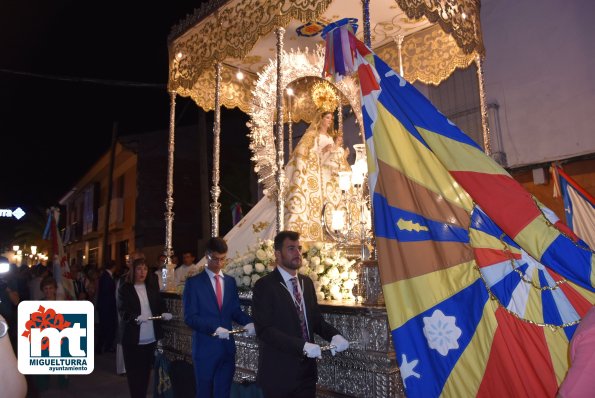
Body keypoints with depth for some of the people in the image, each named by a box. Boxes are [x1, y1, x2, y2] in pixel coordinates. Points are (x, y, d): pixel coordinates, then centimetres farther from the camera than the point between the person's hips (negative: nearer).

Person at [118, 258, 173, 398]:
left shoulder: (152, 288, 10)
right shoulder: (125, 288, -2)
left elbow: (160, 305, 7)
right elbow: (123, 310, -11)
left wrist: (164, 313, -15)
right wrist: (136, 317, -30)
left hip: (151, 337, 3)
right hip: (132, 338, -3)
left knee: (146, 370, 10)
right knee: (134, 372, 4)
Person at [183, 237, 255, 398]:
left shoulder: (231, 281, 8)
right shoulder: (194, 282, -6)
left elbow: (235, 310, 8)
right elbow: (190, 317, -11)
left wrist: (249, 322, -13)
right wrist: (214, 328, -25)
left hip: (227, 347, 4)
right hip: (205, 347, -4)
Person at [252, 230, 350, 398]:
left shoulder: (307, 282, 9)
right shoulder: (264, 286, -12)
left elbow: (316, 319, 12)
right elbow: (264, 330, -19)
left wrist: (334, 335, -8)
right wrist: (302, 346, -26)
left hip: (307, 370, 6)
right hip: (278, 372, -6)